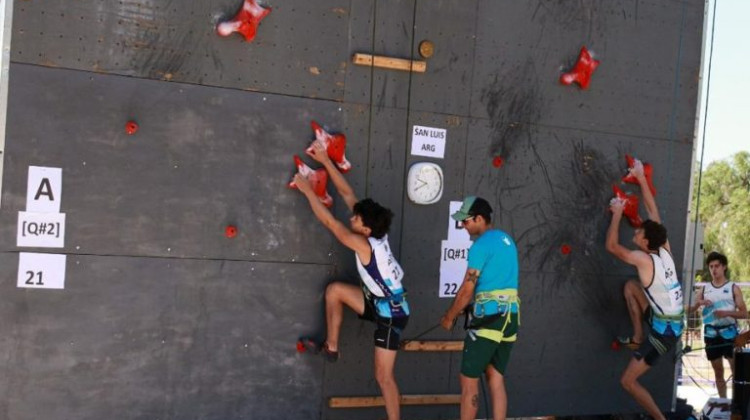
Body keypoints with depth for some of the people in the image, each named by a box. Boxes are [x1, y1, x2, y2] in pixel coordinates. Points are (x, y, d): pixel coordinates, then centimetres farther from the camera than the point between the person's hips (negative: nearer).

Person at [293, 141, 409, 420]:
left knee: (383, 376, -3)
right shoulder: (375, 234, -6)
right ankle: (331, 347, 13)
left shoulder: (364, 245, -27)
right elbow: (347, 193, -4)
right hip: (381, 303, 8)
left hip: (391, 313, -8)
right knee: (335, 290, 3)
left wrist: (307, 189, -17)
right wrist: (325, 161, -3)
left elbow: (329, 222, -24)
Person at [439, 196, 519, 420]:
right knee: (496, 378, 12)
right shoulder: (506, 239, 15)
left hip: (489, 317, -9)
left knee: (468, 379, 1)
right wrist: (461, 309, 20)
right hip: (510, 315, 9)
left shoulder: (481, 245, -12)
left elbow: (467, 289, -12)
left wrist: (449, 317, 2)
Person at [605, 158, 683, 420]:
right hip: (669, 321, 8)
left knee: (628, 381, -1)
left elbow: (611, 245, -16)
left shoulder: (644, 260, -20)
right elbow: (653, 211, 6)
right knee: (630, 286, 16)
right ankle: (637, 338, 19)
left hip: (665, 330, -8)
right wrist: (641, 178, 10)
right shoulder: (665, 250, -1)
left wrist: (617, 212, -8)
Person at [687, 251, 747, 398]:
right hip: (711, 334, 3)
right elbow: (689, 309, 6)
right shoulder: (704, 289, 10)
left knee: (736, 369, -9)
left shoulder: (733, 288, 3)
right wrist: (699, 303, -15)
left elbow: (744, 313, -1)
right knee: (718, 372, 8)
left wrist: (727, 313, -19)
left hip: (729, 332, -3)